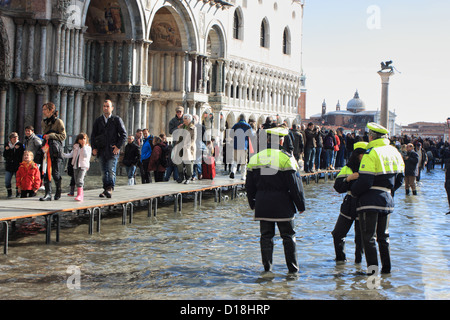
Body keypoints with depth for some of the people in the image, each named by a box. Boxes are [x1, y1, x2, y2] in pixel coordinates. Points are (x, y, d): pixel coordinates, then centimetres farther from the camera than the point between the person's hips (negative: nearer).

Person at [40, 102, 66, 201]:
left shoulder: (58, 122, -3)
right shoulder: (44, 122, 16)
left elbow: (63, 136, -4)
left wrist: (51, 135, -14)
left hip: (56, 149, -5)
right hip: (47, 149, 5)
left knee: (55, 172, -1)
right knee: (46, 172, -5)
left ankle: (58, 191, 21)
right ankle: (48, 194, -6)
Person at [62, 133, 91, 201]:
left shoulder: (88, 148, -1)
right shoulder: (76, 147, 13)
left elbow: (86, 155, -17)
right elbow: (71, 154, 19)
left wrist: (83, 147, -15)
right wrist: (64, 155, 6)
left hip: (83, 166, -6)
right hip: (76, 166, 6)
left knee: (80, 180, -18)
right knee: (76, 181, 7)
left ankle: (80, 195, -20)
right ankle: (81, 193, 19)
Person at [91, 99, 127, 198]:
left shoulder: (117, 120, 4)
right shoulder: (98, 120, 14)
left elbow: (124, 134, 2)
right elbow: (93, 135, 16)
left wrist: (118, 146, -8)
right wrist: (94, 148, 4)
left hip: (112, 150, -4)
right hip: (101, 150, 4)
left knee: (111, 170, -12)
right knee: (104, 171, 6)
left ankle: (110, 188, -16)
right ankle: (106, 189, 11)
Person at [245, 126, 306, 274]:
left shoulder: (255, 158, 5)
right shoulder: (286, 158, -9)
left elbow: (249, 185, 12)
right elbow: (295, 185, -7)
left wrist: (253, 203, 22)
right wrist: (301, 205, 2)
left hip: (262, 204, 4)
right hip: (282, 204, -3)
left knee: (266, 235, 10)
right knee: (288, 236, 6)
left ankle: (267, 267, 10)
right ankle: (293, 268, 10)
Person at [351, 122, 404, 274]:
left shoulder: (371, 153, -14)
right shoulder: (394, 152, 9)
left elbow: (364, 181, -19)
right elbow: (399, 178, 15)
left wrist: (354, 191, -1)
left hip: (370, 201, -7)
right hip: (387, 200, 7)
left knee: (369, 236, -2)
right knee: (383, 235, 18)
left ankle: (373, 269, -8)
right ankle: (386, 267, 23)